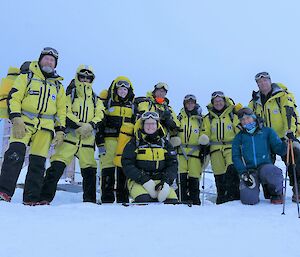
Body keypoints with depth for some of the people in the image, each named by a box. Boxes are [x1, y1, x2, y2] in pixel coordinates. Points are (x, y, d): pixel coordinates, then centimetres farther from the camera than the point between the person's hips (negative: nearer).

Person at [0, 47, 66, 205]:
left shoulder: (58, 86, 21)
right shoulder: (26, 77, 11)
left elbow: (61, 110, 20)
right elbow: (13, 98, 2)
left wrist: (60, 131, 9)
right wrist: (16, 119, -12)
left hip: (45, 127, 3)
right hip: (24, 123, -2)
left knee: (38, 162, 0)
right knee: (16, 153, -23)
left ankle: (31, 198, 7)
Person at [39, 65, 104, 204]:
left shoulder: (96, 100, 19)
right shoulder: (69, 95, 10)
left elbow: (99, 116, 5)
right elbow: (65, 114, -4)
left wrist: (90, 125, -16)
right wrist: (79, 126, -17)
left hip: (87, 139, 3)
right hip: (70, 135, -3)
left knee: (89, 170, 2)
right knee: (57, 166, -13)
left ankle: (90, 199, 14)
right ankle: (45, 197, -8)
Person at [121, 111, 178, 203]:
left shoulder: (164, 143, 15)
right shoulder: (134, 143, 5)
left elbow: (173, 164, 10)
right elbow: (127, 165, -3)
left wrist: (166, 182, -9)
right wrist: (144, 180, -16)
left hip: (161, 182, 3)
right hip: (139, 182, -2)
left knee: (173, 201, -22)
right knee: (143, 199, -33)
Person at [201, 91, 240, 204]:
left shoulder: (233, 115, 10)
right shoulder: (208, 118, 13)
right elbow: (205, 135, 15)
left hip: (231, 147, -1)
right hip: (215, 149, 2)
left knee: (232, 169, -23)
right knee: (219, 174, 0)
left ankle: (233, 193, -17)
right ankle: (221, 196, 12)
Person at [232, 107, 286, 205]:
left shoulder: (267, 131, 12)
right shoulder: (239, 137, 14)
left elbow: (279, 150, 8)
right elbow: (236, 157, 5)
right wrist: (243, 173, -8)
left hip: (266, 166, 0)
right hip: (249, 170, 0)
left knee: (271, 173, -37)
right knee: (249, 199, -23)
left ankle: (276, 193, -2)